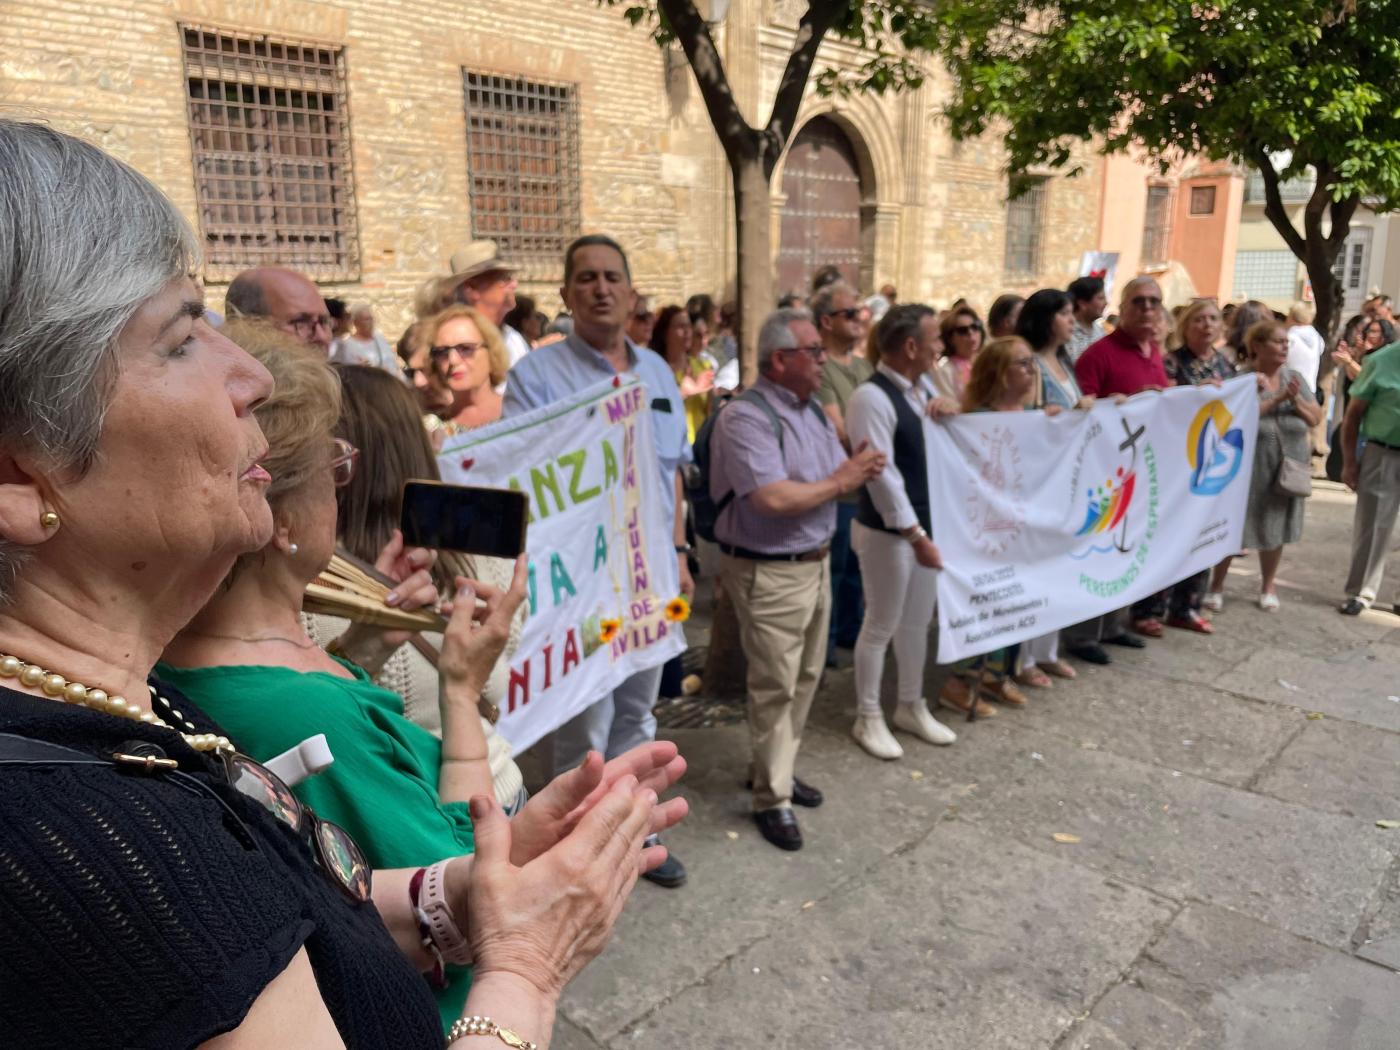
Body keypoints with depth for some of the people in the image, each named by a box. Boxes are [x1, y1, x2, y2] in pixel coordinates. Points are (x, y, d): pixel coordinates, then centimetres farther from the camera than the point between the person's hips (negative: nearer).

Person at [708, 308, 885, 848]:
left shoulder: (813, 410, 9)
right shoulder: (745, 417, -19)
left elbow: (839, 480, 11)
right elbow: (773, 498, -29)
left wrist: (861, 469, -12)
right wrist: (839, 482, -15)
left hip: (816, 563, 9)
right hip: (769, 573, -9)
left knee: (804, 679, 18)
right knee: (775, 687, 1)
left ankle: (776, 768, 36)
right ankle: (772, 798, 15)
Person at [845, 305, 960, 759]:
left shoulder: (923, 388, 8)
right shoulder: (872, 397, -21)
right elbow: (882, 474, -24)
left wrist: (952, 416, -4)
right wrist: (915, 535, -23)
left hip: (928, 523, 9)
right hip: (890, 531, -9)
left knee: (917, 623, 19)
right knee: (882, 626, 5)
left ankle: (911, 707, 36)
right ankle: (868, 718, 21)